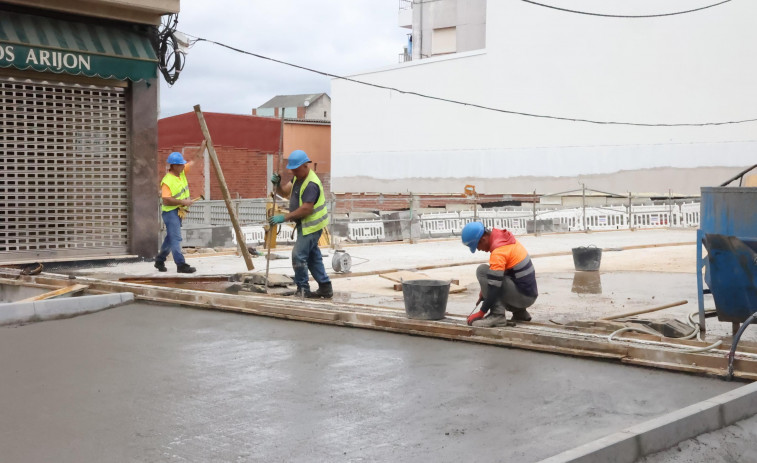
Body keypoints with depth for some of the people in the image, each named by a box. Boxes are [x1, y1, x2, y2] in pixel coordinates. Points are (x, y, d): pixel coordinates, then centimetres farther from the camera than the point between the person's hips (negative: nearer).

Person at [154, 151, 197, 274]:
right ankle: (181, 265, -11)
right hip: (170, 212, -9)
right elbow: (166, 200, -25)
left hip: (179, 211, 9)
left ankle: (160, 260, 30)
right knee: (176, 238, -10)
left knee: (171, 238, 17)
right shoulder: (167, 181, -20)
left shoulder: (182, 172, 4)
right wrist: (182, 202, -24)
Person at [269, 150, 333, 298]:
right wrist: (277, 184, -10)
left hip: (311, 225, -11)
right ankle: (325, 288, 21)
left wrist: (285, 217, -26)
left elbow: (306, 209, -28)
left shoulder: (311, 184, -23)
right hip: (305, 225, 11)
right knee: (313, 256, 15)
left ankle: (303, 290, -4)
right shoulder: (298, 178, 10)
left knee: (298, 255, -11)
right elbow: (285, 191, 11)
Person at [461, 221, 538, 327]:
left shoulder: (498, 252, -23)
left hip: (524, 296, -9)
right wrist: (485, 291, 12)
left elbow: (495, 287, -22)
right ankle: (520, 312, 20)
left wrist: (481, 313, -14)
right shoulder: (504, 238, 5)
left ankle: (497, 315, -14)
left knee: (482, 271, -14)